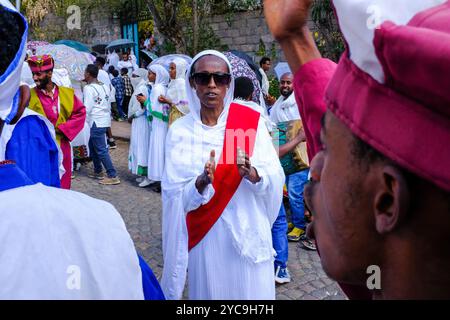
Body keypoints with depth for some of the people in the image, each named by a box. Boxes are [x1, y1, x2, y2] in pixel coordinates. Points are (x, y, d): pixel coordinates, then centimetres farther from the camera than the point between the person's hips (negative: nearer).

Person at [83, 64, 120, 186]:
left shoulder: (88, 88, -12)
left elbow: (87, 108, -15)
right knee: (92, 145, 20)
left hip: (97, 122, -9)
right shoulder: (104, 86, 11)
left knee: (101, 150, -5)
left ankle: (113, 176, -5)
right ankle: (98, 171, 27)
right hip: (105, 120, 9)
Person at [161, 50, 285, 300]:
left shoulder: (251, 121, -6)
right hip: (205, 235, 1)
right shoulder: (180, 130, -5)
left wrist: (253, 174, -28)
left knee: (250, 289, 14)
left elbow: (276, 178, -8)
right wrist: (201, 183, -27)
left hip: (247, 231, 0)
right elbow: (175, 194, -8)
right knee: (208, 289, 16)